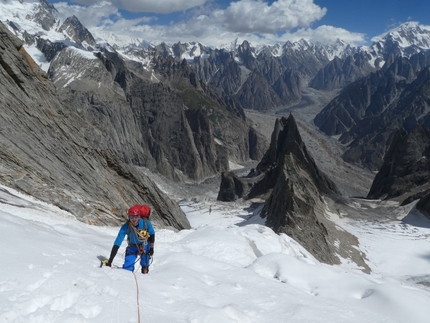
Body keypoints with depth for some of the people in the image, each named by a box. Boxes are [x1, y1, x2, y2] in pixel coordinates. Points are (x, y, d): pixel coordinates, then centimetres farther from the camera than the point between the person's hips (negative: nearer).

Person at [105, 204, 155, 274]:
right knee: (127, 268, -11)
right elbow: (117, 244, -31)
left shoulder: (146, 223, -30)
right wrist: (110, 261, -36)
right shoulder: (125, 227, -31)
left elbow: (152, 234, -7)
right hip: (133, 246, 0)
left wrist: (151, 247, -10)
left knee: (144, 265, -4)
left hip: (145, 245, 0)